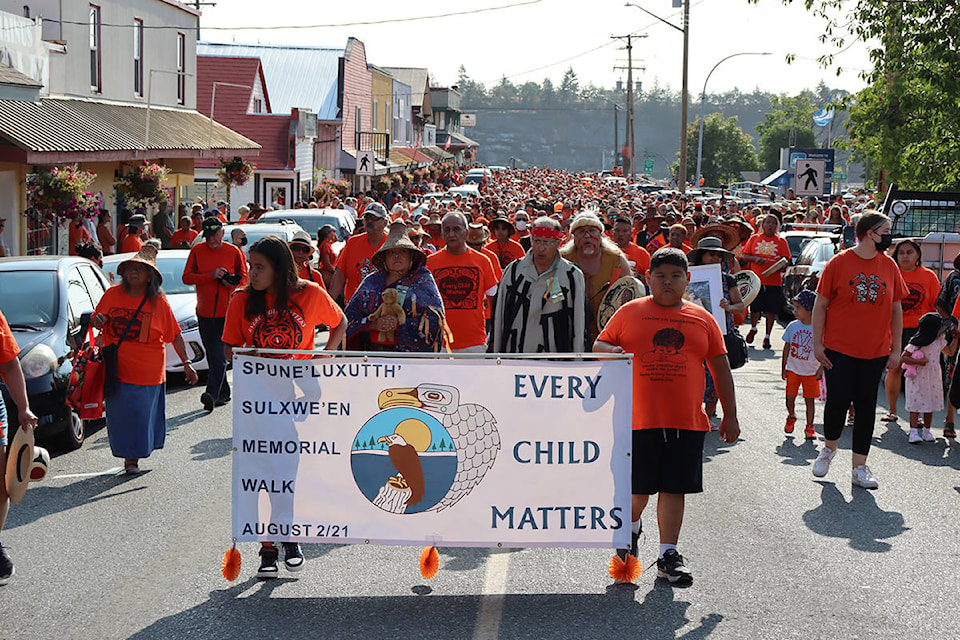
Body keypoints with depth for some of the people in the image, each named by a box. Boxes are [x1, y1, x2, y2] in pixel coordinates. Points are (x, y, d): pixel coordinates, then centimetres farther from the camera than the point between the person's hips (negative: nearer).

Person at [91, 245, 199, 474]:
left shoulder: (159, 302, -3)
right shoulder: (112, 294, 1)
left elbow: (175, 335, 2)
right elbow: (97, 318, 15)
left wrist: (186, 363, 0)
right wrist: (96, 320, -10)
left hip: (148, 371, -2)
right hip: (116, 369, 2)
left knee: (142, 414, 2)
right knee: (119, 414, 5)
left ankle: (134, 457, 18)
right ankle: (127, 456, 22)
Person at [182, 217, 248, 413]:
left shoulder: (234, 252, 1)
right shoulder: (197, 251, 5)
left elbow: (244, 278, 8)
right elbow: (187, 277, 0)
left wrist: (232, 283, -14)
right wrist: (211, 275, -12)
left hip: (227, 312, -3)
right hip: (204, 312, 3)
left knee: (220, 355, -13)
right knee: (212, 356, 10)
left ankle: (212, 393, -20)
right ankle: (223, 393, 22)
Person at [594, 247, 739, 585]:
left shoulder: (702, 319, 9)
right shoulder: (629, 312, 5)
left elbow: (721, 368, 12)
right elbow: (598, 346, 9)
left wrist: (730, 415, 10)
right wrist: (612, 351, -15)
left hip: (687, 420, 1)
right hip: (639, 417, -1)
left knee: (674, 488, 2)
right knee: (637, 489, 5)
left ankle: (668, 554, 10)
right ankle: (630, 528, 36)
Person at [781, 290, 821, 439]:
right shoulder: (792, 326, -2)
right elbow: (787, 348, 6)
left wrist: (821, 368, -10)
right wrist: (783, 368, 7)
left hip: (811, 371, -2)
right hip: (793, 370, 2)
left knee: (810, 400, 4)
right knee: (790, 397, 2)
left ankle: (809, 427, 15)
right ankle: (791, 417, 31)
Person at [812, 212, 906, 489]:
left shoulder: (889, 266, 5)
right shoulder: (839, 263, -5)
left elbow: (896, 309, 10)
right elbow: (821, 305, -2)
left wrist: (896, 349, 6)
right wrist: (817, 344, -6)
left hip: (875, 352, 3)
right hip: (839, 350, -3)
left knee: (866, 406, 4)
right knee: (838, 399, -6)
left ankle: (860, 467, 11)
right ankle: (829, 448, 22)